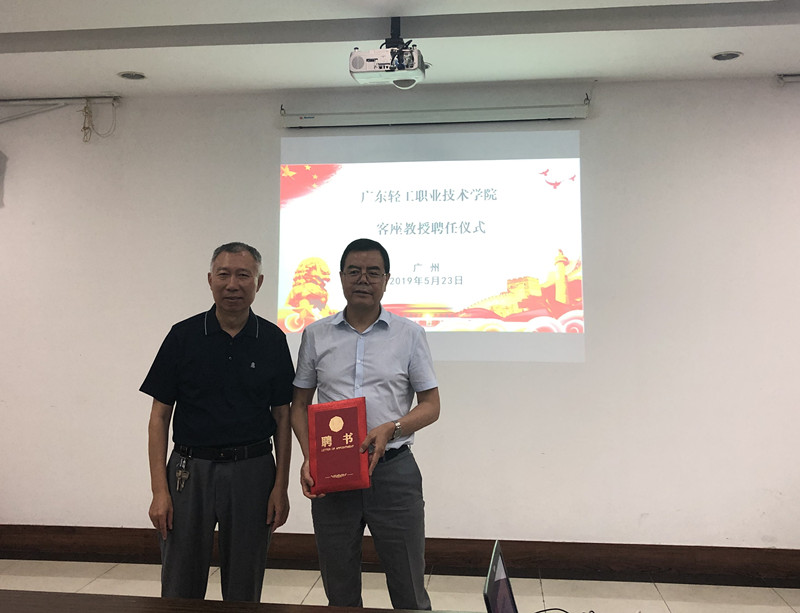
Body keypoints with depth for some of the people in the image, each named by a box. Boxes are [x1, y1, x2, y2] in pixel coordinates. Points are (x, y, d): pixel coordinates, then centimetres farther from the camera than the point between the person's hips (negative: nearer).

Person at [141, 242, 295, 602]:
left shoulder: (273, 340, -1)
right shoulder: (183, 336, -2)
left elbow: (282, 417, 3)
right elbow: (160, 416, -1)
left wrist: (281, 486, -3)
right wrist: (159, 490, -7)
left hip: (252, 469, 1)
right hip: (190, 469, 0)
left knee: (244, 590, 13)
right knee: (180, 589, 9)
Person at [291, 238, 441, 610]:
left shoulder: (409, 334, 2)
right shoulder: (315, 335, 6)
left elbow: (430, 405, 3)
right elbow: (299, 404, 10)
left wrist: (390, 428, -15)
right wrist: (309, 457, -6)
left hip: (393, 469, -1)